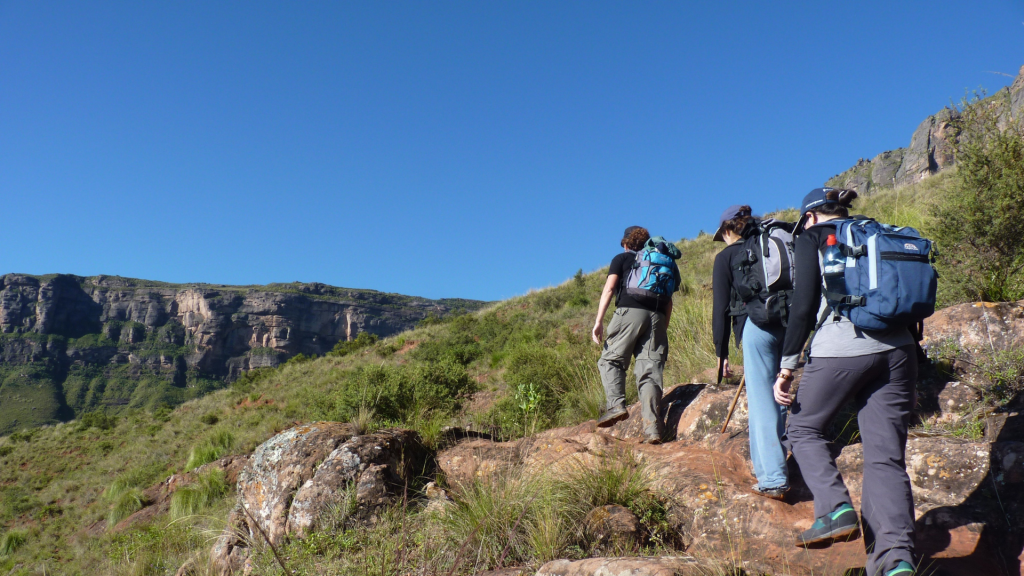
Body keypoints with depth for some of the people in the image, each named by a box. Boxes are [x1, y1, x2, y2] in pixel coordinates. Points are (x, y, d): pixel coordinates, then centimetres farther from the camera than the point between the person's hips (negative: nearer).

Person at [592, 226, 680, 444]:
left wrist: (599, 321, -4)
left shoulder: (621, 259, 16)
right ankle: (652, 427, -10)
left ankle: (616, 404, -14)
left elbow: (609, 288, 2)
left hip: (629, 312, -4)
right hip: (657, 317, 4)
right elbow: (668, 301, 22)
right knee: (650, 371, -1)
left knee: (611, 360, 7)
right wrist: (663, 329, 24)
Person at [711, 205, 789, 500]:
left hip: (756, 324, -5)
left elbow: (721, 308, 3)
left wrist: (721, 352, 6)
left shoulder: (726, 256, 7)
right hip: (788, 325, 5)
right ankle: (764, 463, 29)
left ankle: (773, 479, -6)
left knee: (761, 400, -4)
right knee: (777, 396, 17)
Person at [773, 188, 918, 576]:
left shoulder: (812, 239, 7)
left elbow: (804, 306, -4)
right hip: (897, 350, 5)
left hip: (840, 349, -5)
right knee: (886, 455, 3)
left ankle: (836, 509, -2)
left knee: (803, 427, 16)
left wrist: (786, 366, -3)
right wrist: (910, 362, 22)